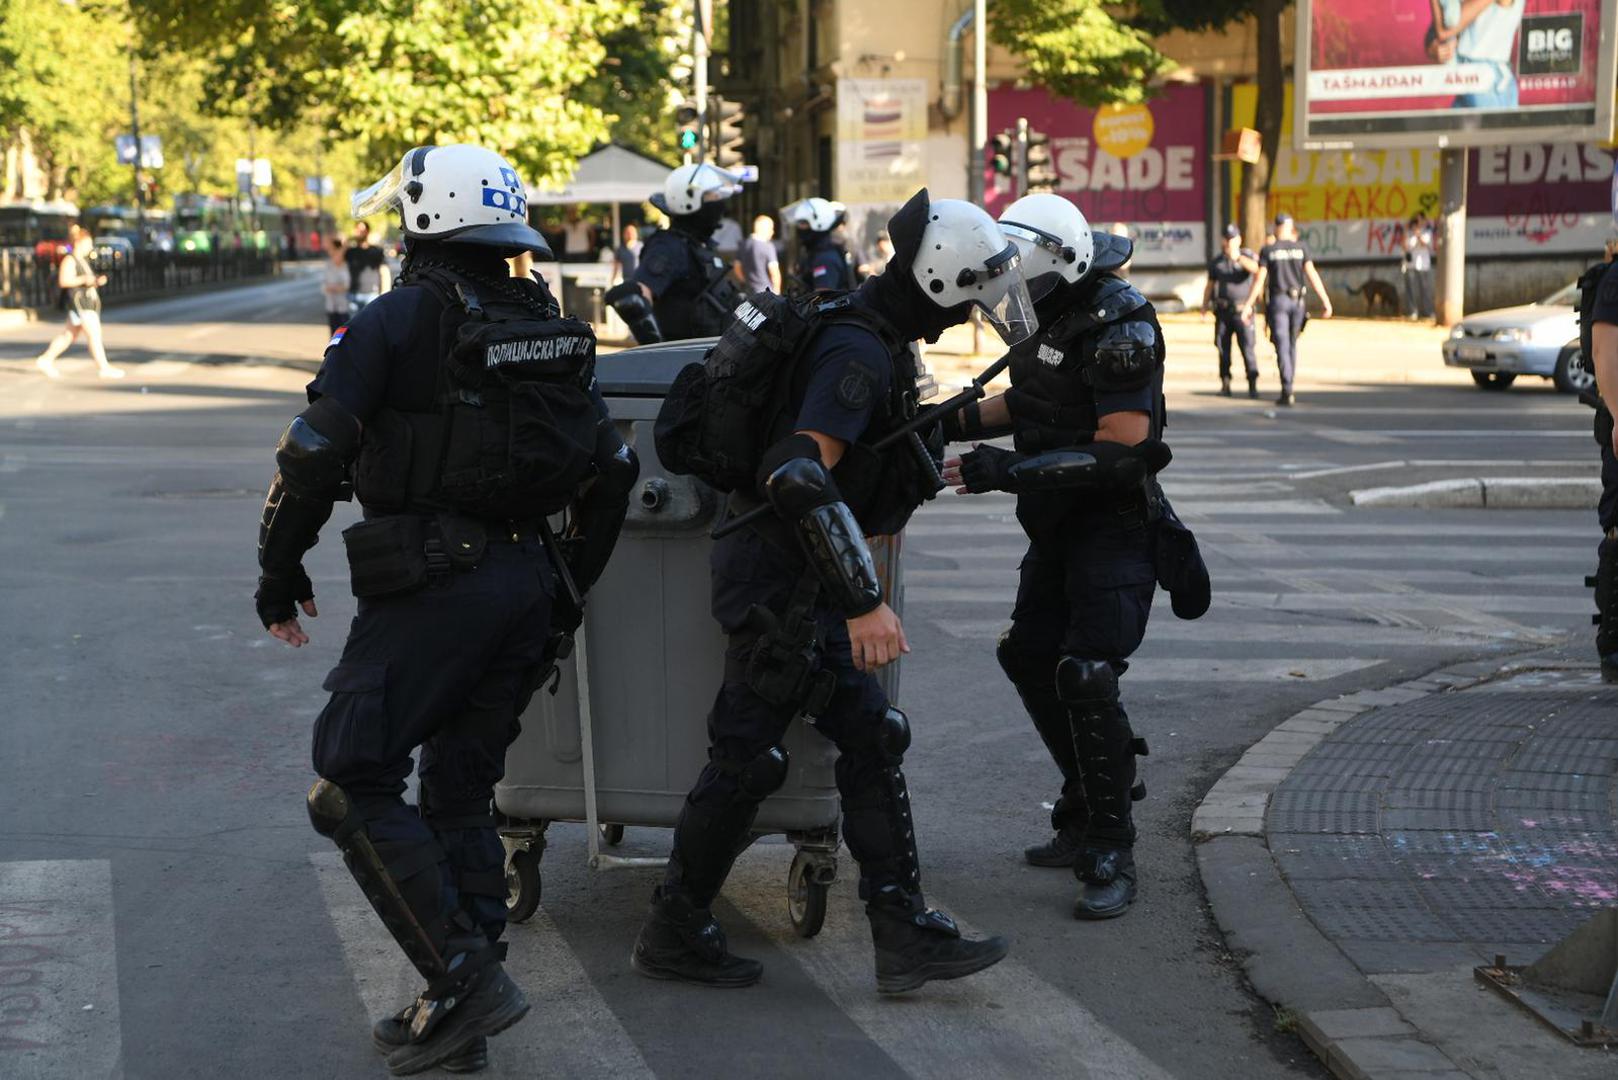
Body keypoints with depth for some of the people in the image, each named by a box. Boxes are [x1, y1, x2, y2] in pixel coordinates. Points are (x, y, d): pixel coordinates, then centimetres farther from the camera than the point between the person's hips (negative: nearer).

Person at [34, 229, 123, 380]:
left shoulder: (83, 260, 19)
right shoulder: (69, 260, -11)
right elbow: (64, 281, -19)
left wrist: (98, 280, 7)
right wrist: (84, 279, -27)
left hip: (88, 302, 10)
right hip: (78, 301, -10)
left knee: (69, 335, 15)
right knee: (94, 333, -12)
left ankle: (45, 360, 23)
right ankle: (103, 368, -11)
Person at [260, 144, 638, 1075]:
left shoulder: (399, 320, -7)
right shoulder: (550, 329, 14)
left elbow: (315, 454, -12)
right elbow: (611, 468, 16)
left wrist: (280, 573, 0)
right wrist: (571, 589, 23)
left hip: (432, 584, -7)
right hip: (528, 581, 8)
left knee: (355, 787, -1)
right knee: (461, 794, 15)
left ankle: (469, 978, -10)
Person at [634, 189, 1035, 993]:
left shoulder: (872, 335, 10)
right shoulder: (860, 352, -22)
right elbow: (800, 476, -33)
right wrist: (863, 601, -34)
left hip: (804, 580, 10)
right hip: (778, 583, -10)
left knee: (870, 742, 7)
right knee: (746, 758, 0)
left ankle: (903, 933, 8)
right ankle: (675, 932, 14)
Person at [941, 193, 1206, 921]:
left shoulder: (1118, 327, -23)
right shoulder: (1046, 311, 4)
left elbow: (1120, 450, -28)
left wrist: (1007, 471, -30)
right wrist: (959, 421, 6)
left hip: (1115, 523, -10)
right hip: (1059, 525, 10)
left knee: (1086, 678, -15)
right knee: (1030, 660, 14)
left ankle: (1111, 859, -6)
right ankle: (1084, 819, 29)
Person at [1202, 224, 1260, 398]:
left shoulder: (1248, 256, 2)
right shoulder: (1217, 261, 10)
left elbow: (1256, 269, -20)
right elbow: (1210, 285, 15)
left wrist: (1238, 257, -28)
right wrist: (1204, 305, 3)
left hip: (1242, 310, -3)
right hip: (1223, 310, 3)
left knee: (1248, 347, -10)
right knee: (1223, 347, 2)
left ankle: (1253, 385, -10)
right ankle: (1225, 383, 9)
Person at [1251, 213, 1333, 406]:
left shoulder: (1267, 250, -3)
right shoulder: (1300, 247, 1)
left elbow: (1260, 279, -8)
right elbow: (1312, 274, -5)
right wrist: (1326, 301, -6)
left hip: (1277, 301, -2)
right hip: (1298, 302, 2)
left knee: (1282, 347, -5)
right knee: (1292, 345, 17)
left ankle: (1287, 391, -16)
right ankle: (1288, 388, 22)